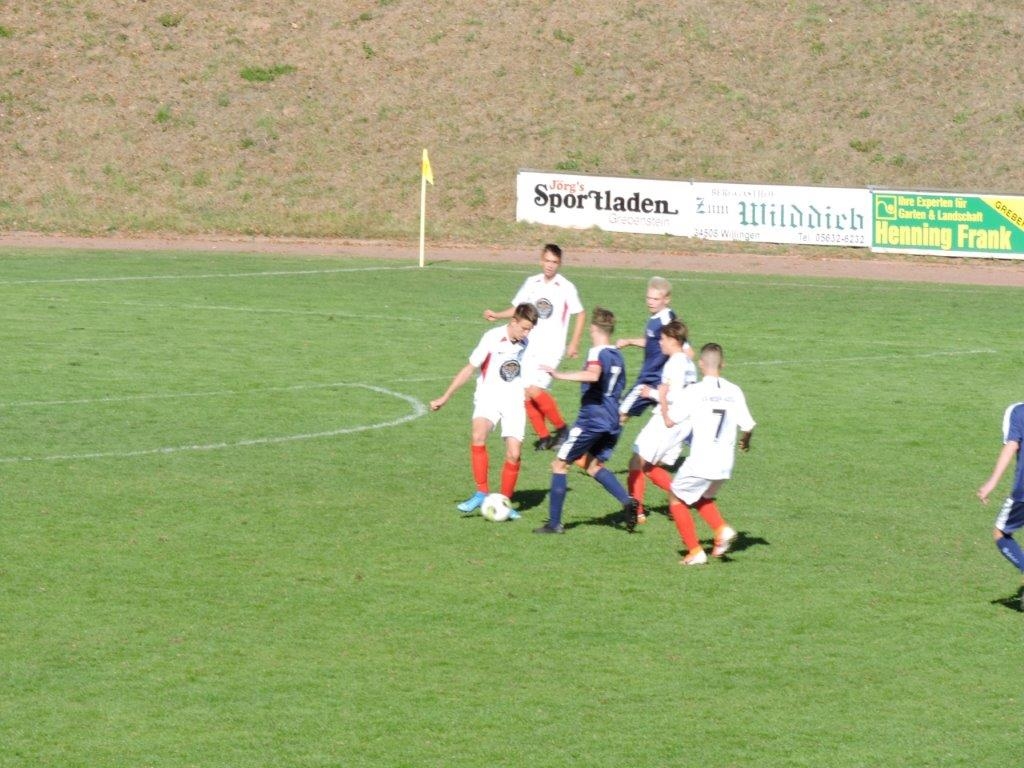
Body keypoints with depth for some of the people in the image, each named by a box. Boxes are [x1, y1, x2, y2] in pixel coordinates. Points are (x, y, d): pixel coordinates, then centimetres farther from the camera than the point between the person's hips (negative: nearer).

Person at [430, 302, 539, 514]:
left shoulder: (525, 345, -1)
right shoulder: (492, 338, -12)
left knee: (514, 454, -8)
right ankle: (482, 493, -23)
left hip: (514, 402, 3)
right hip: (488, 398, -3)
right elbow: (470, 369, -5)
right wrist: (445, 398, -3)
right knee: (477, 435, -31)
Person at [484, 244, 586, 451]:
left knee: (535, 389, -20)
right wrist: (496, 315, 2)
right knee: (526, 395, -1)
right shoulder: (532, 283, 6)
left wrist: (574, 344, 0)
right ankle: (544, 436, 12)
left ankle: (561, 428, -2)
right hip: (529, 346, 5)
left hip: (551, 348, -5)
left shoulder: (566, 288, -6)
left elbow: (580, 314, 4)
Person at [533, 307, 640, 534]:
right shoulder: (617, 356, 13)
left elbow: (593, 375, -35)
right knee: (593, 465, 23)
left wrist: (560, 375, -35)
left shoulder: (597, 353, -13)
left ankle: (554, 522, 2)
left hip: (591, 420, -8)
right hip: (612, 423, 8)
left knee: (560, 464, 3)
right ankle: (627, 501, 1)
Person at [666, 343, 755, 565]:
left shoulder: (693, 392, -11)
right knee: (702, 497, 30)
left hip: (699, 463, -5)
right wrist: (745, 442, 25)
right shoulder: (734, 392, 1)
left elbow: (670, 420, -9)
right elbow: (747, 427, 3)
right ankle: (722, 529, 4)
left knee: (677, 499, 16)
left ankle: (695, 552, 9)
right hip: (725, 465, 5)